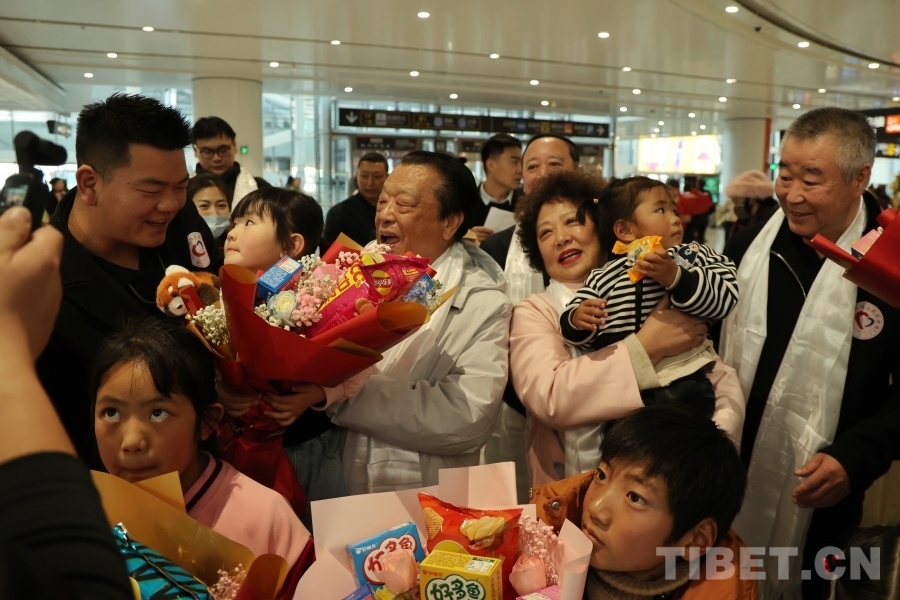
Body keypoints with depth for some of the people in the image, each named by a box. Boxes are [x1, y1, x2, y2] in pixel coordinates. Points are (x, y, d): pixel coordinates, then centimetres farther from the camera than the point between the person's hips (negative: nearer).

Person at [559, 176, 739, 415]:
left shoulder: (694, 256, 3)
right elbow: (576, 333, 3)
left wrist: (676, 277, -27)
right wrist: (577, 320, -21)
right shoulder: (603, 278, 2)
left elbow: (724, 297, -12)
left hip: (688, 385, 0)